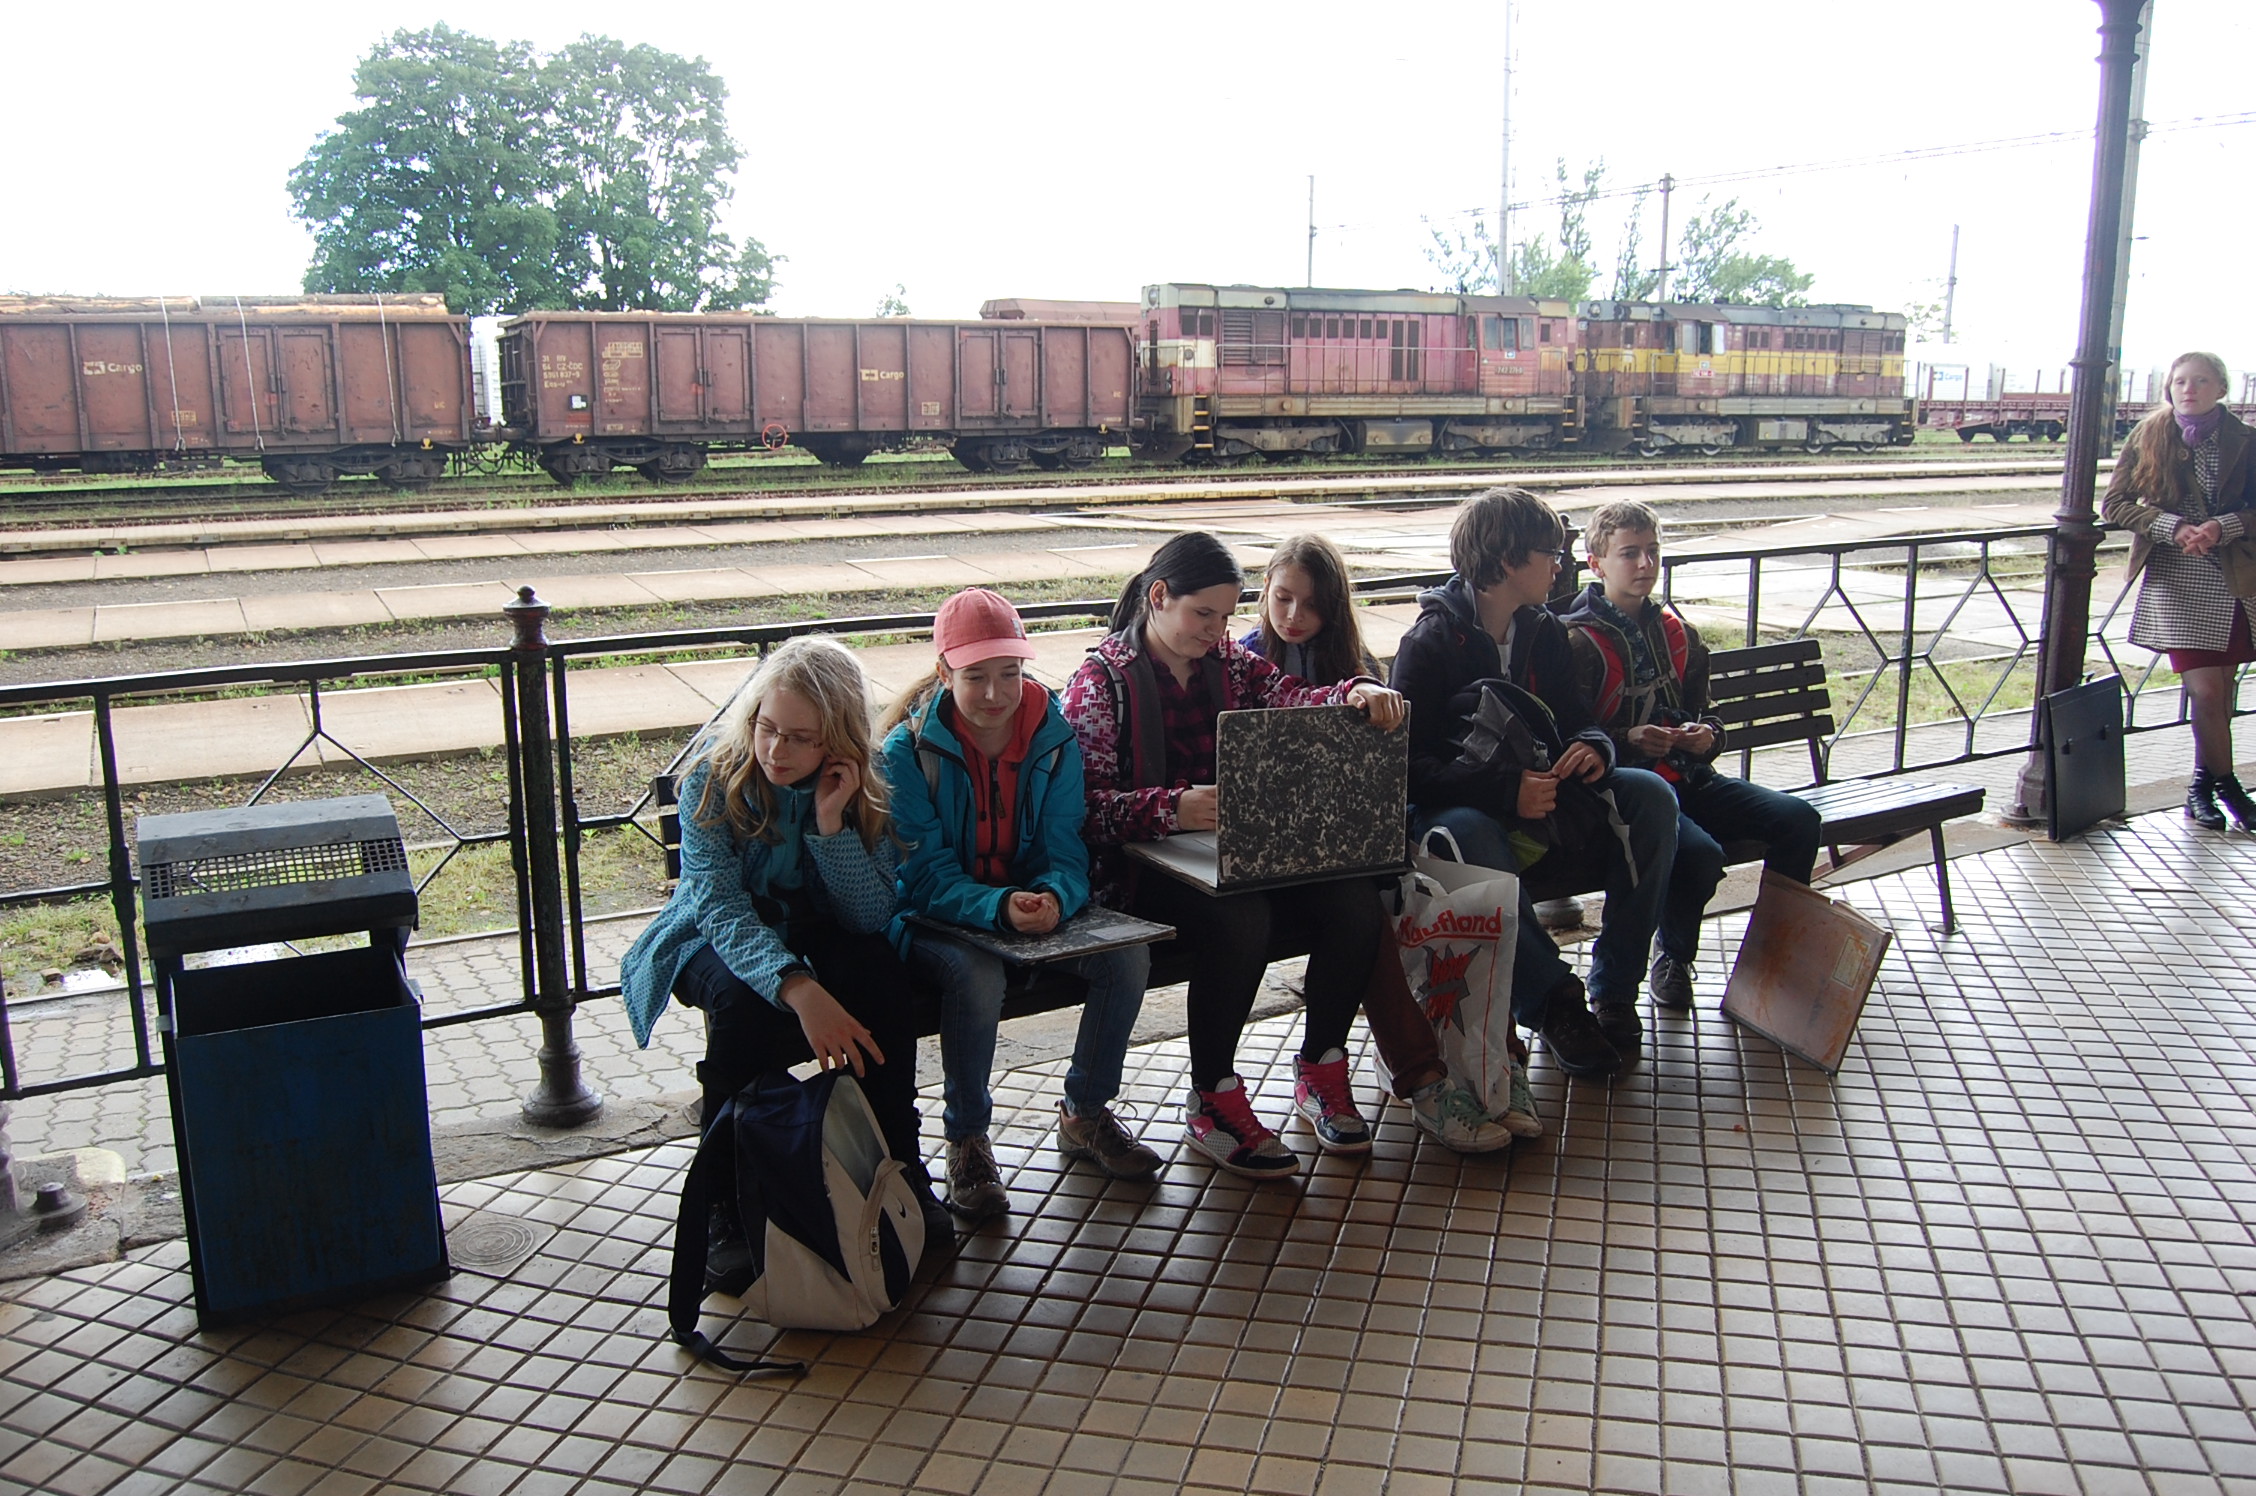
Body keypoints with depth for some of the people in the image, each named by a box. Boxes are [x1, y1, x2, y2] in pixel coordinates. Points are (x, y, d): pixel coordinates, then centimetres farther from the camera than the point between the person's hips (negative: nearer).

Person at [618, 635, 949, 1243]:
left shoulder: (858, 787, -14)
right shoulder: (713, 777, -21)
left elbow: (872, 918, -18)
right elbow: (720, 907, -30)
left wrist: (831, 824, -33)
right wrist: (799, 989, -45)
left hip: (814, 934, 2)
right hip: (718, 939, -2)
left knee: (878, 971, -29)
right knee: (742, 996, -34)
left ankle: (897, 1167, -17)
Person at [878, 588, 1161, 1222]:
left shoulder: (1053, 740, -4)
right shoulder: (909, 751, -14)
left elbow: (1066, 853, -7)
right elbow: (928, 877, -17)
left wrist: (1054, 898, -32)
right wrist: (1000, 907, -37)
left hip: (1038, 907, 4)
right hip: (939, 916, -4)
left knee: (1127, 955, -19)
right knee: (976, 974, -35)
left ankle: (1086, 1114, 5)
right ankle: (967, 1140, -10)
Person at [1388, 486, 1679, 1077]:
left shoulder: (1544, 631, 9)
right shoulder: (1429, 643, -12)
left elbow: (1576, 717, 14)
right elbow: (1411, 765, -19)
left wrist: (1593, 746, -13)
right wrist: (1504, 792, -32)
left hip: (1539, 795, 6)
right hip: (1459, 805, -6)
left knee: (1650, 796, -17)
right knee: (1470, 836, -40)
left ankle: (1614, 991, -11)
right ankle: (1552, 1001, -24)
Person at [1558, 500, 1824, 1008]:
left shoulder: (1679, 635, 16)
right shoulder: (1579, 642, -6)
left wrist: (1706, 735, 1)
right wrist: (1627, 740, -26)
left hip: (1688, 777, 7)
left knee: (1799, 819, -11)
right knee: (1698, 853, -33)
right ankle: (1673, 956, -1)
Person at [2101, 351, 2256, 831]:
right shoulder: (2148, 436, 1)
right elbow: (2114, 503, 0)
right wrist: (2173, 527, -13)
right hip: (2175, 579, -2)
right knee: (2206, 690, -9)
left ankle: (2204, 784, 23)